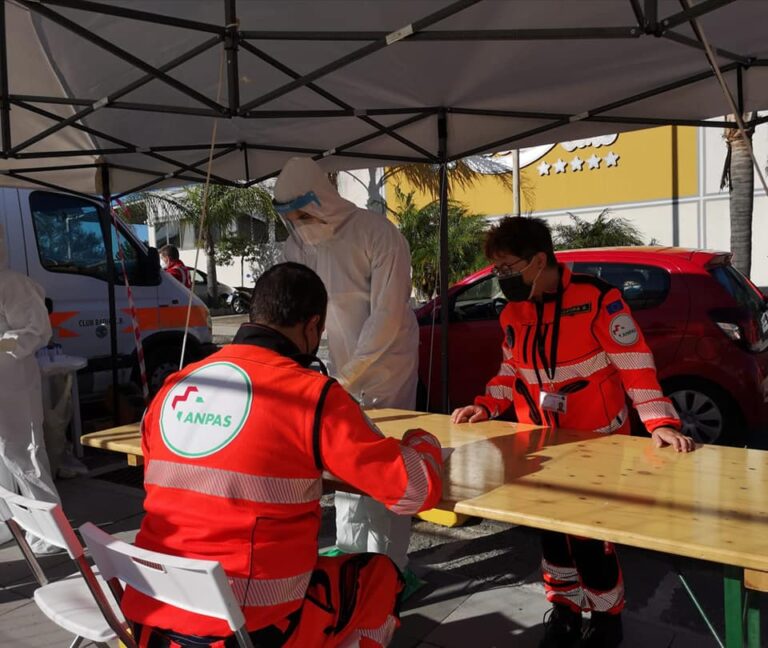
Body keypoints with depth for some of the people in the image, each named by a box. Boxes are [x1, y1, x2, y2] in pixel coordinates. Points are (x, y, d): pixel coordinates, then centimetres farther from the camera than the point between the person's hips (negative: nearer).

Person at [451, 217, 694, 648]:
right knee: (551, 529, 13)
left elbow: (634, 364, -19)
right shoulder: (513, 314, 3)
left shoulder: (596, 297, -18)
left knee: (588, 534, -1)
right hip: (541, 442, 6)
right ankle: (566, 610, 35)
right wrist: (486, 406, -3)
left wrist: (660, 422, -27)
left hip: (595, 439, -6)